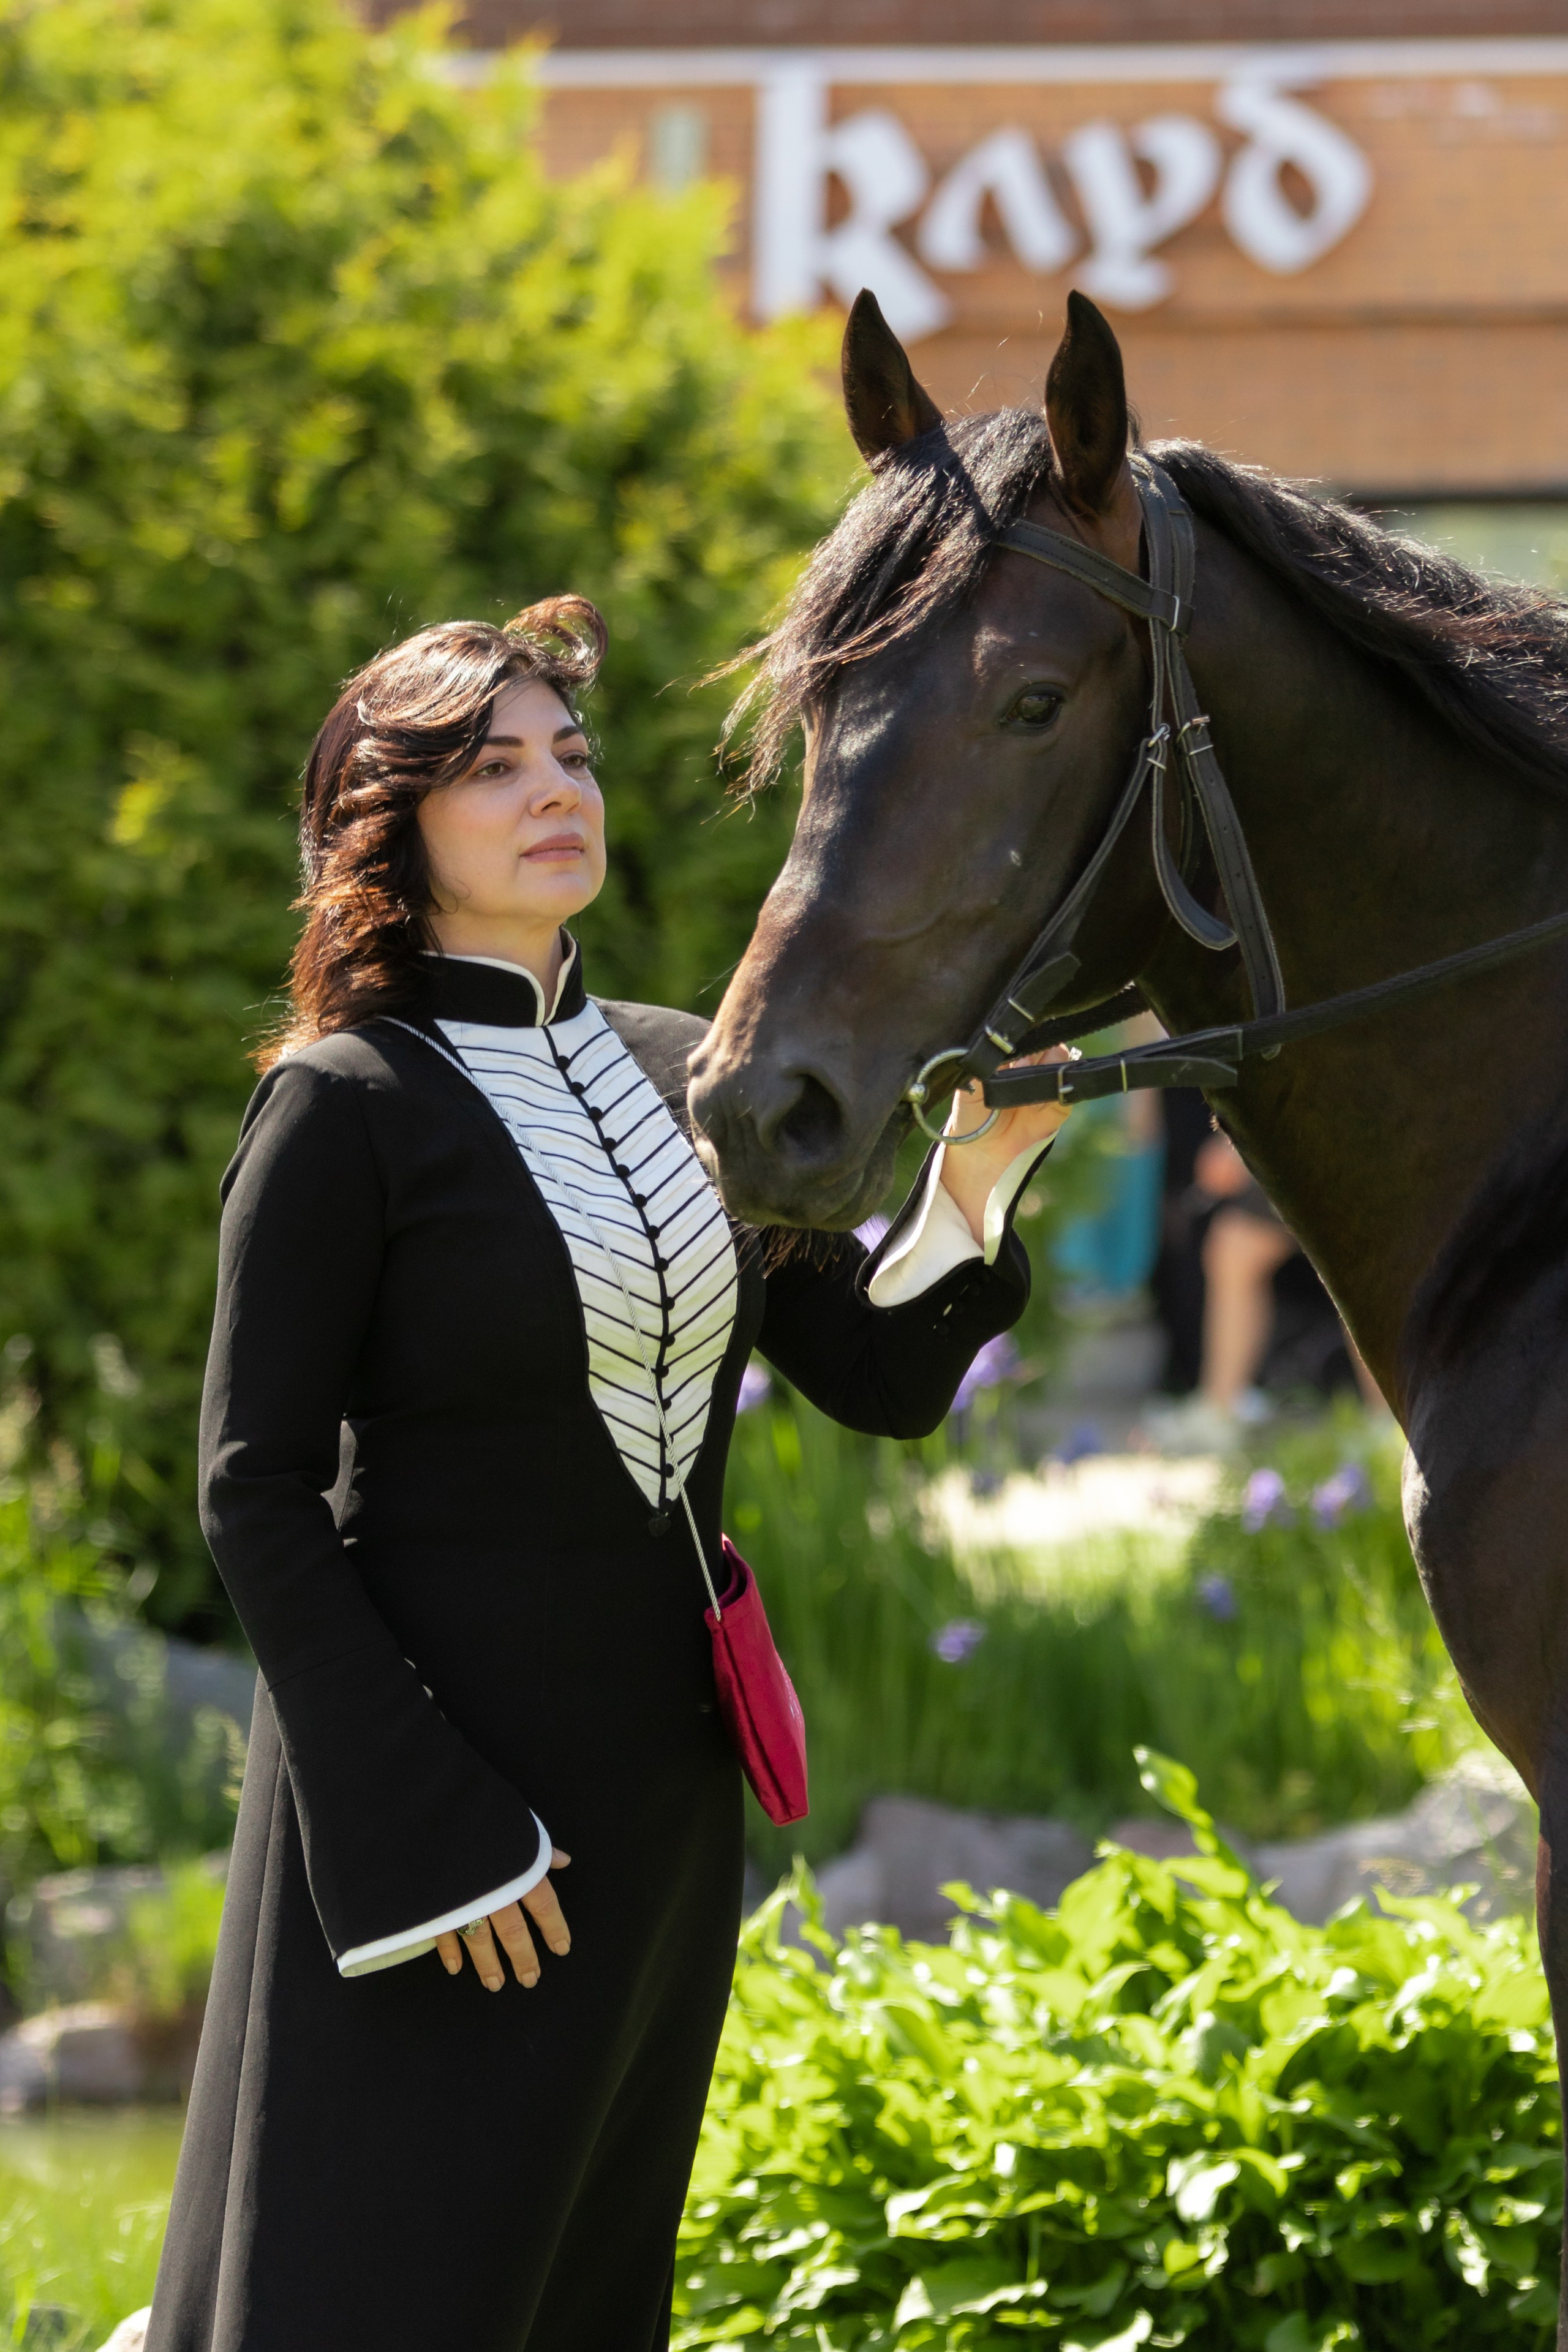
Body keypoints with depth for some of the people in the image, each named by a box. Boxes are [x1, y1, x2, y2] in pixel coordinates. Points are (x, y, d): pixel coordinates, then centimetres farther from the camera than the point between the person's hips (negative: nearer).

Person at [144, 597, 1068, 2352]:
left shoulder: (684, 1077, 9)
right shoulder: (341, 1109, -10)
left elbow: (881, 1376, 8)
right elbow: (256, 1497, -12)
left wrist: (973, 1187, -12)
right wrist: (426, 1833, -17)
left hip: (663, 1790, 7)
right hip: (429, 1766, -7)